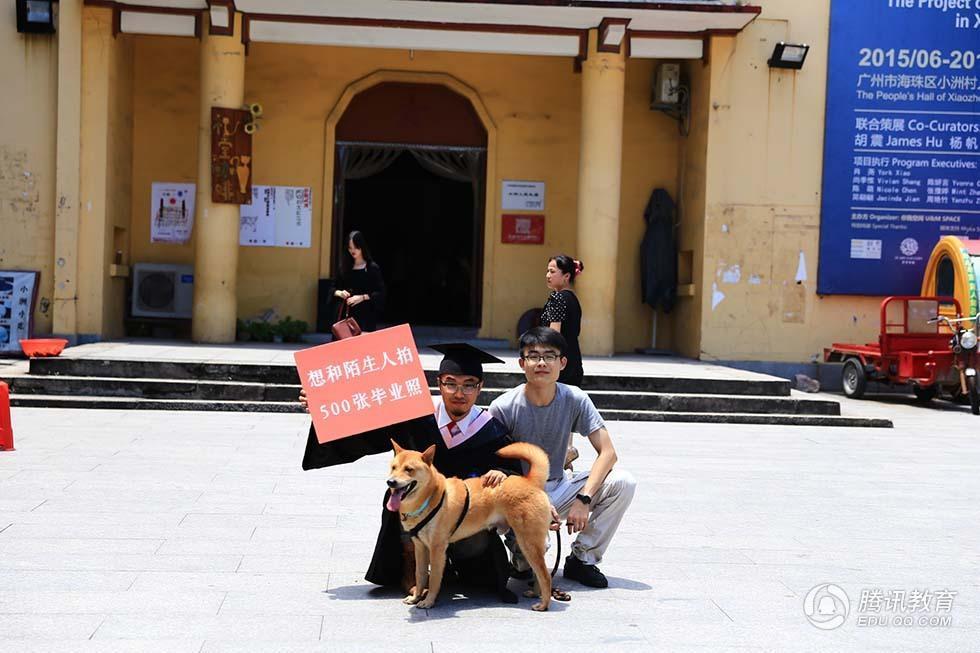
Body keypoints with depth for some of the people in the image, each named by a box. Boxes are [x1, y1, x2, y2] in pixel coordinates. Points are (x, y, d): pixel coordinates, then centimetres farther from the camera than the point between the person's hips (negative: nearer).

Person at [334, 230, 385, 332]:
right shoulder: (345, 267, 11)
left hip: (366, 314, -3)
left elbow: (380, 293, -6)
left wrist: (362, 297, -18)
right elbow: (333, 289, 16)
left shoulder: (372, 268, -2)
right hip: (347, 313, 4)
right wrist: (339, 293, -6)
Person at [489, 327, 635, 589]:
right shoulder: (503, 408, -16)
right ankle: (525, 560, 4)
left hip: (558, 487, 3)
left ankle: (582, 558, -3)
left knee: (623, 482, -19)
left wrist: (584, 498, -25)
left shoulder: (575, 400, -9)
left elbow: (607, 452, -12)